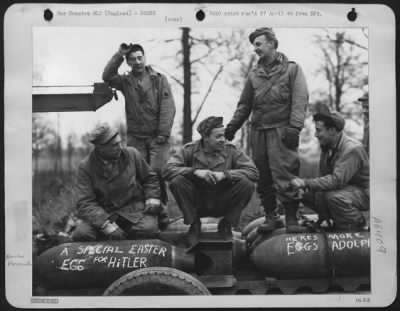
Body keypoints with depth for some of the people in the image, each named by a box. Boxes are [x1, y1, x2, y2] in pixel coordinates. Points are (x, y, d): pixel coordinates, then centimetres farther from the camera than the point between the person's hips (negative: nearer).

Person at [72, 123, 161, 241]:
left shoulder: (132, 154, 1)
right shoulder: (85, 167, -6)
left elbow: (150, 178, 17)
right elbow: (85, 203, -13)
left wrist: (152, 197, -3)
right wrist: (105, 224, -28)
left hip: (134, 209, 1)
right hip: (103, 213, 0)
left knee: (148, 228, -31)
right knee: (81, 234, -27)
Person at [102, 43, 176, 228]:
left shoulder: (159, 80, 3)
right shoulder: (125, 81, 9)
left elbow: (168, 108, -3)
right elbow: (107, 77, -11)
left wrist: (163, 134, -10)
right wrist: (119, 55, -12)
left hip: (157, 137, -2)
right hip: (135, 137, 2)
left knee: (156, 171, -13)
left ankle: (161, 210, -3)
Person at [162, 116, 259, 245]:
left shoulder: (231, 150, -5)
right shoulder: (190, 149, -6)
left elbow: (253, 172, -14)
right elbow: (167, 170, -16)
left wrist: (225, 174, -26)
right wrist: (195, 171, -29)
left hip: (222, 205, 1)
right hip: (197, 204, 0)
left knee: (247, 184, -23)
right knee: (177, 181, -27)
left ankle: (226, 225, 0)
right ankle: (194, 224, -3)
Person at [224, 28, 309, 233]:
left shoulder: (292, 69, 4)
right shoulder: (254, 75, 17)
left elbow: (300, 100, -6)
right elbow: (244, 105, 20)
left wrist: (294, 127, -17)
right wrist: (232, 126, 9)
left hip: (281, 131, -5)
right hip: (258, 131, 5)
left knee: (285, 174, -11)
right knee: (263, 178, 6)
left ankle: (291, 218, -6)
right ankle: (270, 216, 15)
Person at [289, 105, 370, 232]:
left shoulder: (352, 149, -27)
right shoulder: (326, 147, 2)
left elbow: (337, 180, -36)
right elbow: (324, 177, 5)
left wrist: (306, 183, -34)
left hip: (364, 193, -8)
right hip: (344, 188, 8)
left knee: (333, 197, -35)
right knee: (307, 195, -4)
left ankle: (356, 225, -8)